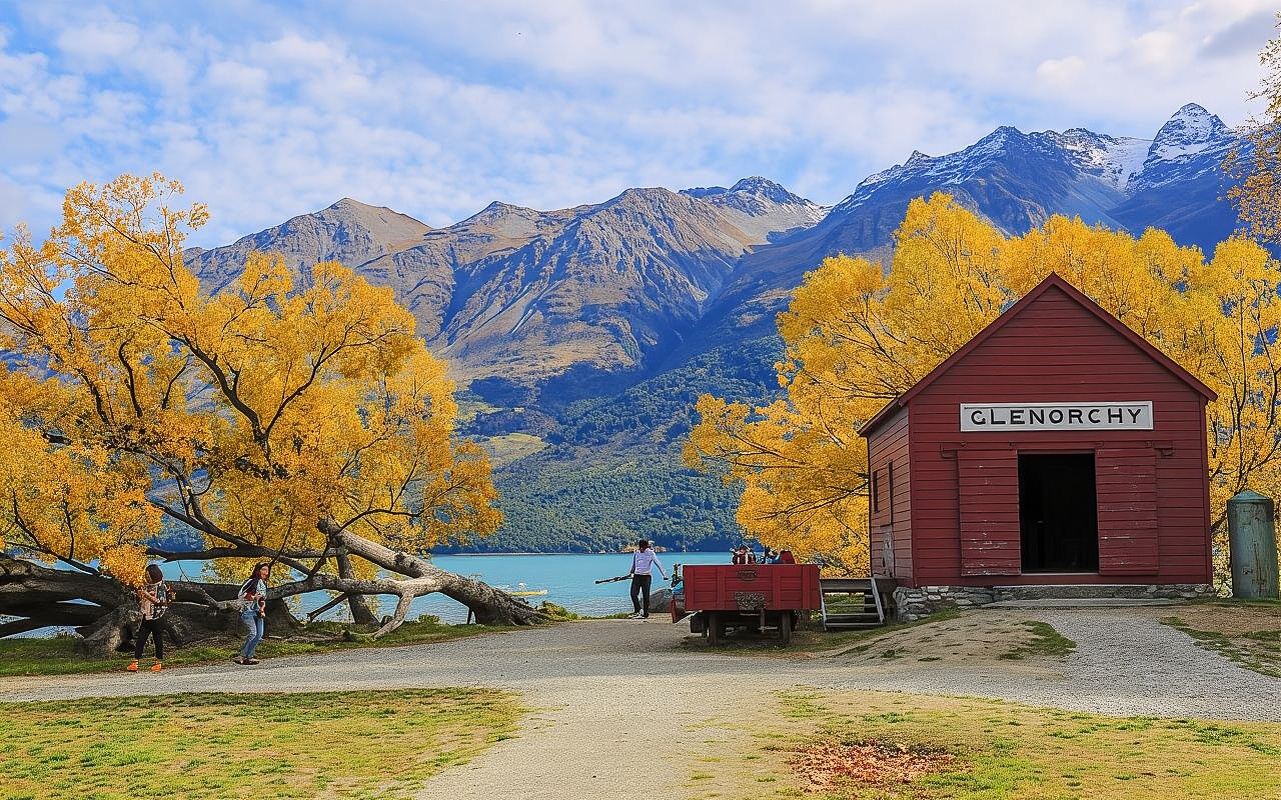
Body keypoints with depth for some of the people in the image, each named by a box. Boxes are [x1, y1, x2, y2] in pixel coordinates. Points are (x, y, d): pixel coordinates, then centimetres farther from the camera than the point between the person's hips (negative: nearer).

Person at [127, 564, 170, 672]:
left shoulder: (161, 587, -7)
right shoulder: (146, 586, 11)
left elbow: (161, 602, -15)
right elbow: (140, 603, 17)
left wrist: (148, 596, -19)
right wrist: (139, 595, -4)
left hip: (157, 618, -6)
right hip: (146, 617, 6)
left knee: (158, 640, 2)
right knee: (140, 639, -1)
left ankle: (158, 663, 11)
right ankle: (135, 662, -2)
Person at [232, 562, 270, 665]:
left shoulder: (264, 584, 16)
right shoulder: (252, 581, -8)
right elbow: (240, 595, -12)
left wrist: (262, 609, 7)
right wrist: (252, 597, -24)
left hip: (257, 612, 7)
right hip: (247, 611, -7)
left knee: (259, 634, -9)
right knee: (253, 633, -21)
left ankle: (248, 657, -4)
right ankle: (241, 656, -14)